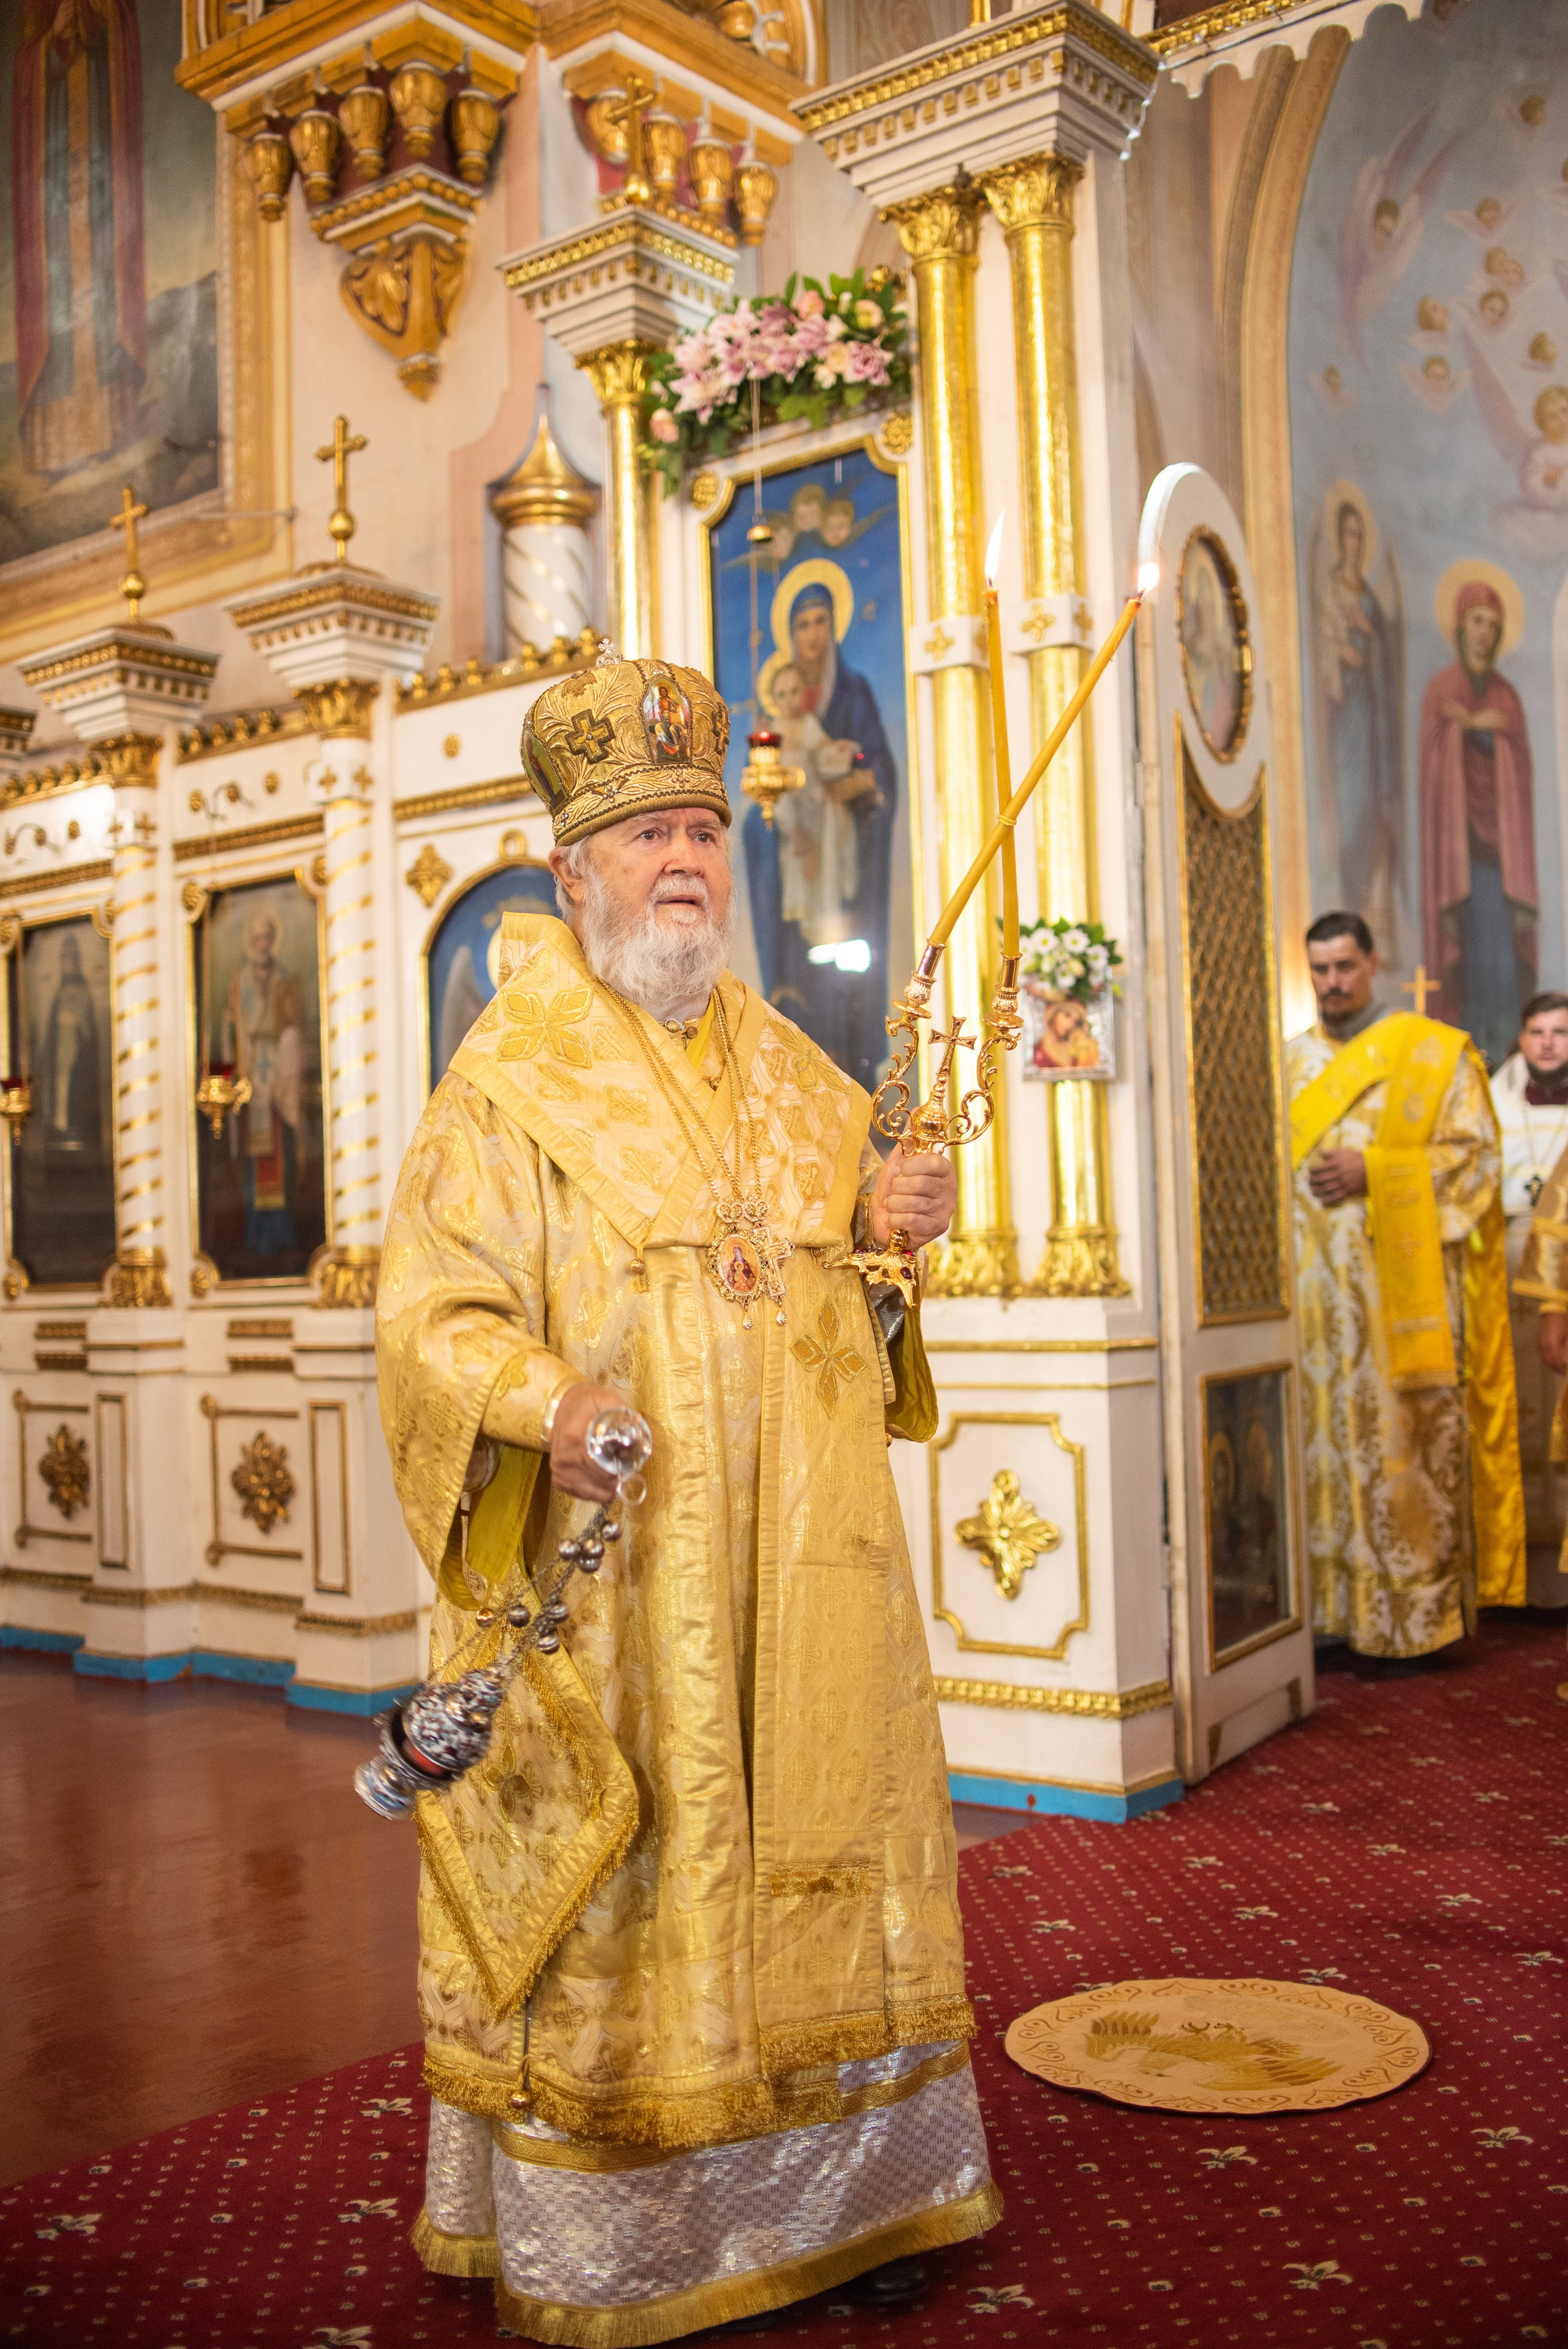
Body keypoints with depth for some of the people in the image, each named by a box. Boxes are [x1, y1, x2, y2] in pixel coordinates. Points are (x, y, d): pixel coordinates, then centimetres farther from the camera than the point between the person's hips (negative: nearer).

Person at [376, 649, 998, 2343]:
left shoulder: (781, 1063, 12)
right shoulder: (508, 1082, -6)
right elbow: (432, 1312, -11)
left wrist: (887, 1214, 0)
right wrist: (545, 1403, -30)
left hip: (802, 1567, 6)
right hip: (608, 1577, -5)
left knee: (814, 1850, 13)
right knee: (624, 1895, 3)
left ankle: (827, 2194, 30)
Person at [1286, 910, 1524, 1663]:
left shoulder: (1432, 1053, 3)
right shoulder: (1289, 1064, 16)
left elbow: (1476, 1153, -3)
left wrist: (1372, 1172, -12)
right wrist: (1294, 1180, -3)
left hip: (1404, 1284, -4)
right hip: (1317, 1287, 4)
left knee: (1406, 1443, -5)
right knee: (1325, 1439, 1)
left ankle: (1416, 1613, 2)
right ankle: (1334, 1610, 6)